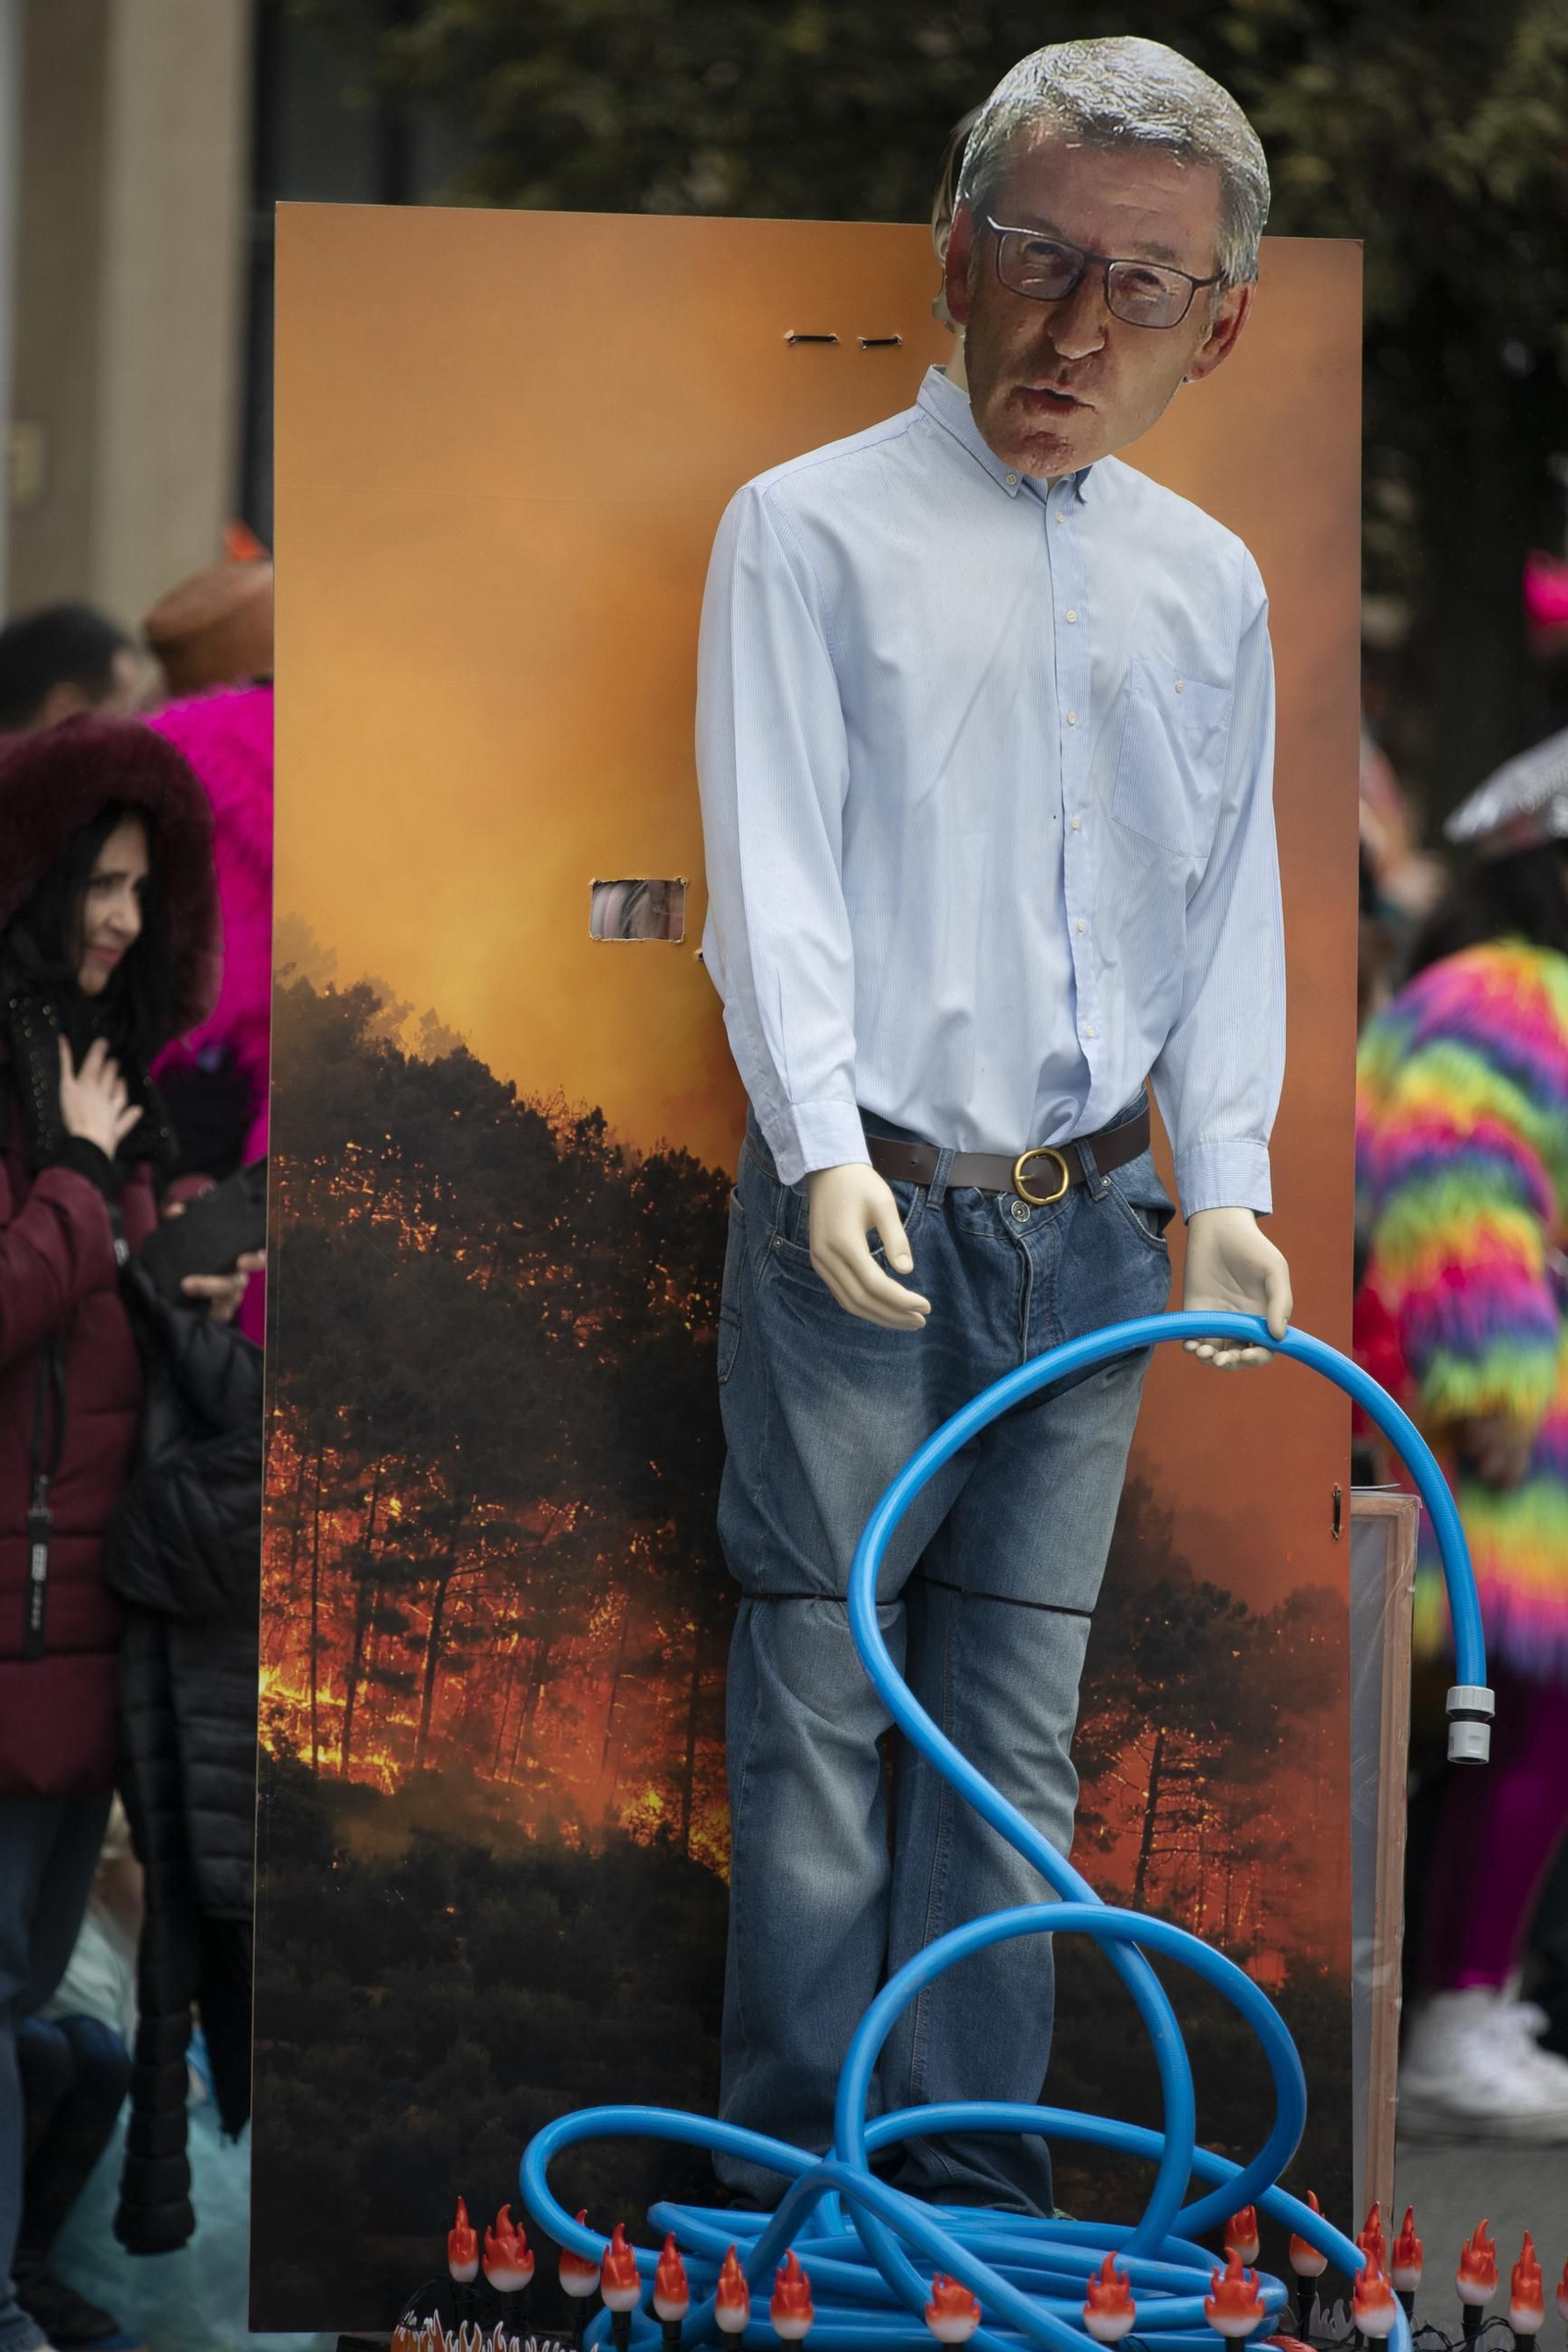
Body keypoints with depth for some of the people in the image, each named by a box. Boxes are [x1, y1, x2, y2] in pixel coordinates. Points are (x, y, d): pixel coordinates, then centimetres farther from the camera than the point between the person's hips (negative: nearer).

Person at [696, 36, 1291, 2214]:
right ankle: (795, 2188, 7)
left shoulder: (1209, 584, 11)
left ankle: (973, 2180, 15)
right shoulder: (815, 527, -2)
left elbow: (1233, 900, 11)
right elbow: (776, 868, -9)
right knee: (820, 1700, 0)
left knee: (1017, 1726, 8)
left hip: (1093, 1220, 4)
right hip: (865, 1211, -4)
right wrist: (826, 1148, -21)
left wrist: (1227, 1179, -1)